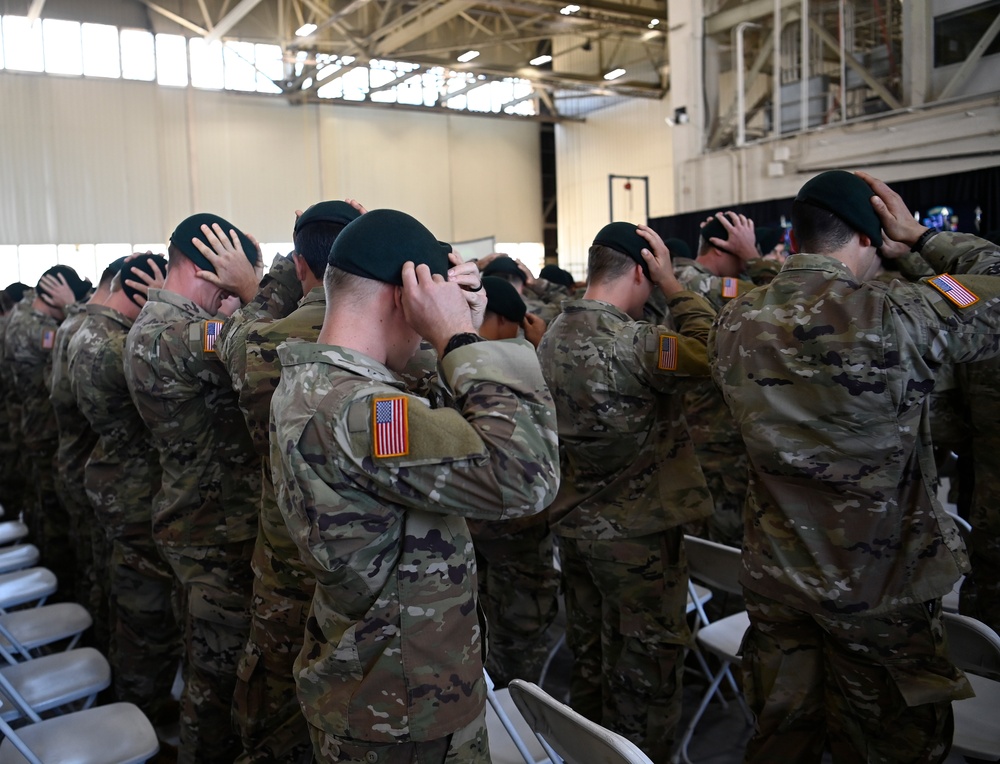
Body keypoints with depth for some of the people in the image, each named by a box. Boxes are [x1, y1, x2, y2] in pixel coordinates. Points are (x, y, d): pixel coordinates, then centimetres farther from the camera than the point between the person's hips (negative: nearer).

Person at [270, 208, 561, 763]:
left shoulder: (309, 384, 2)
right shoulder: (351, 411, -31)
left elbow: (447, 429, 10)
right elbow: (526, 477, -36)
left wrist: (461, 336, -3)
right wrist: (460, 339, -27)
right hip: (401, 716, -9)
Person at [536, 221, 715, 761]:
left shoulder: (551, 338, 1)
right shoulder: (636, 343, -23)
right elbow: (712, 350, -10)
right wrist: (672, 283, -5)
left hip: (573, 527, 8)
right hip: (638, 533, -8)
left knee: (589, 656, 22)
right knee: (645, 668, 10)